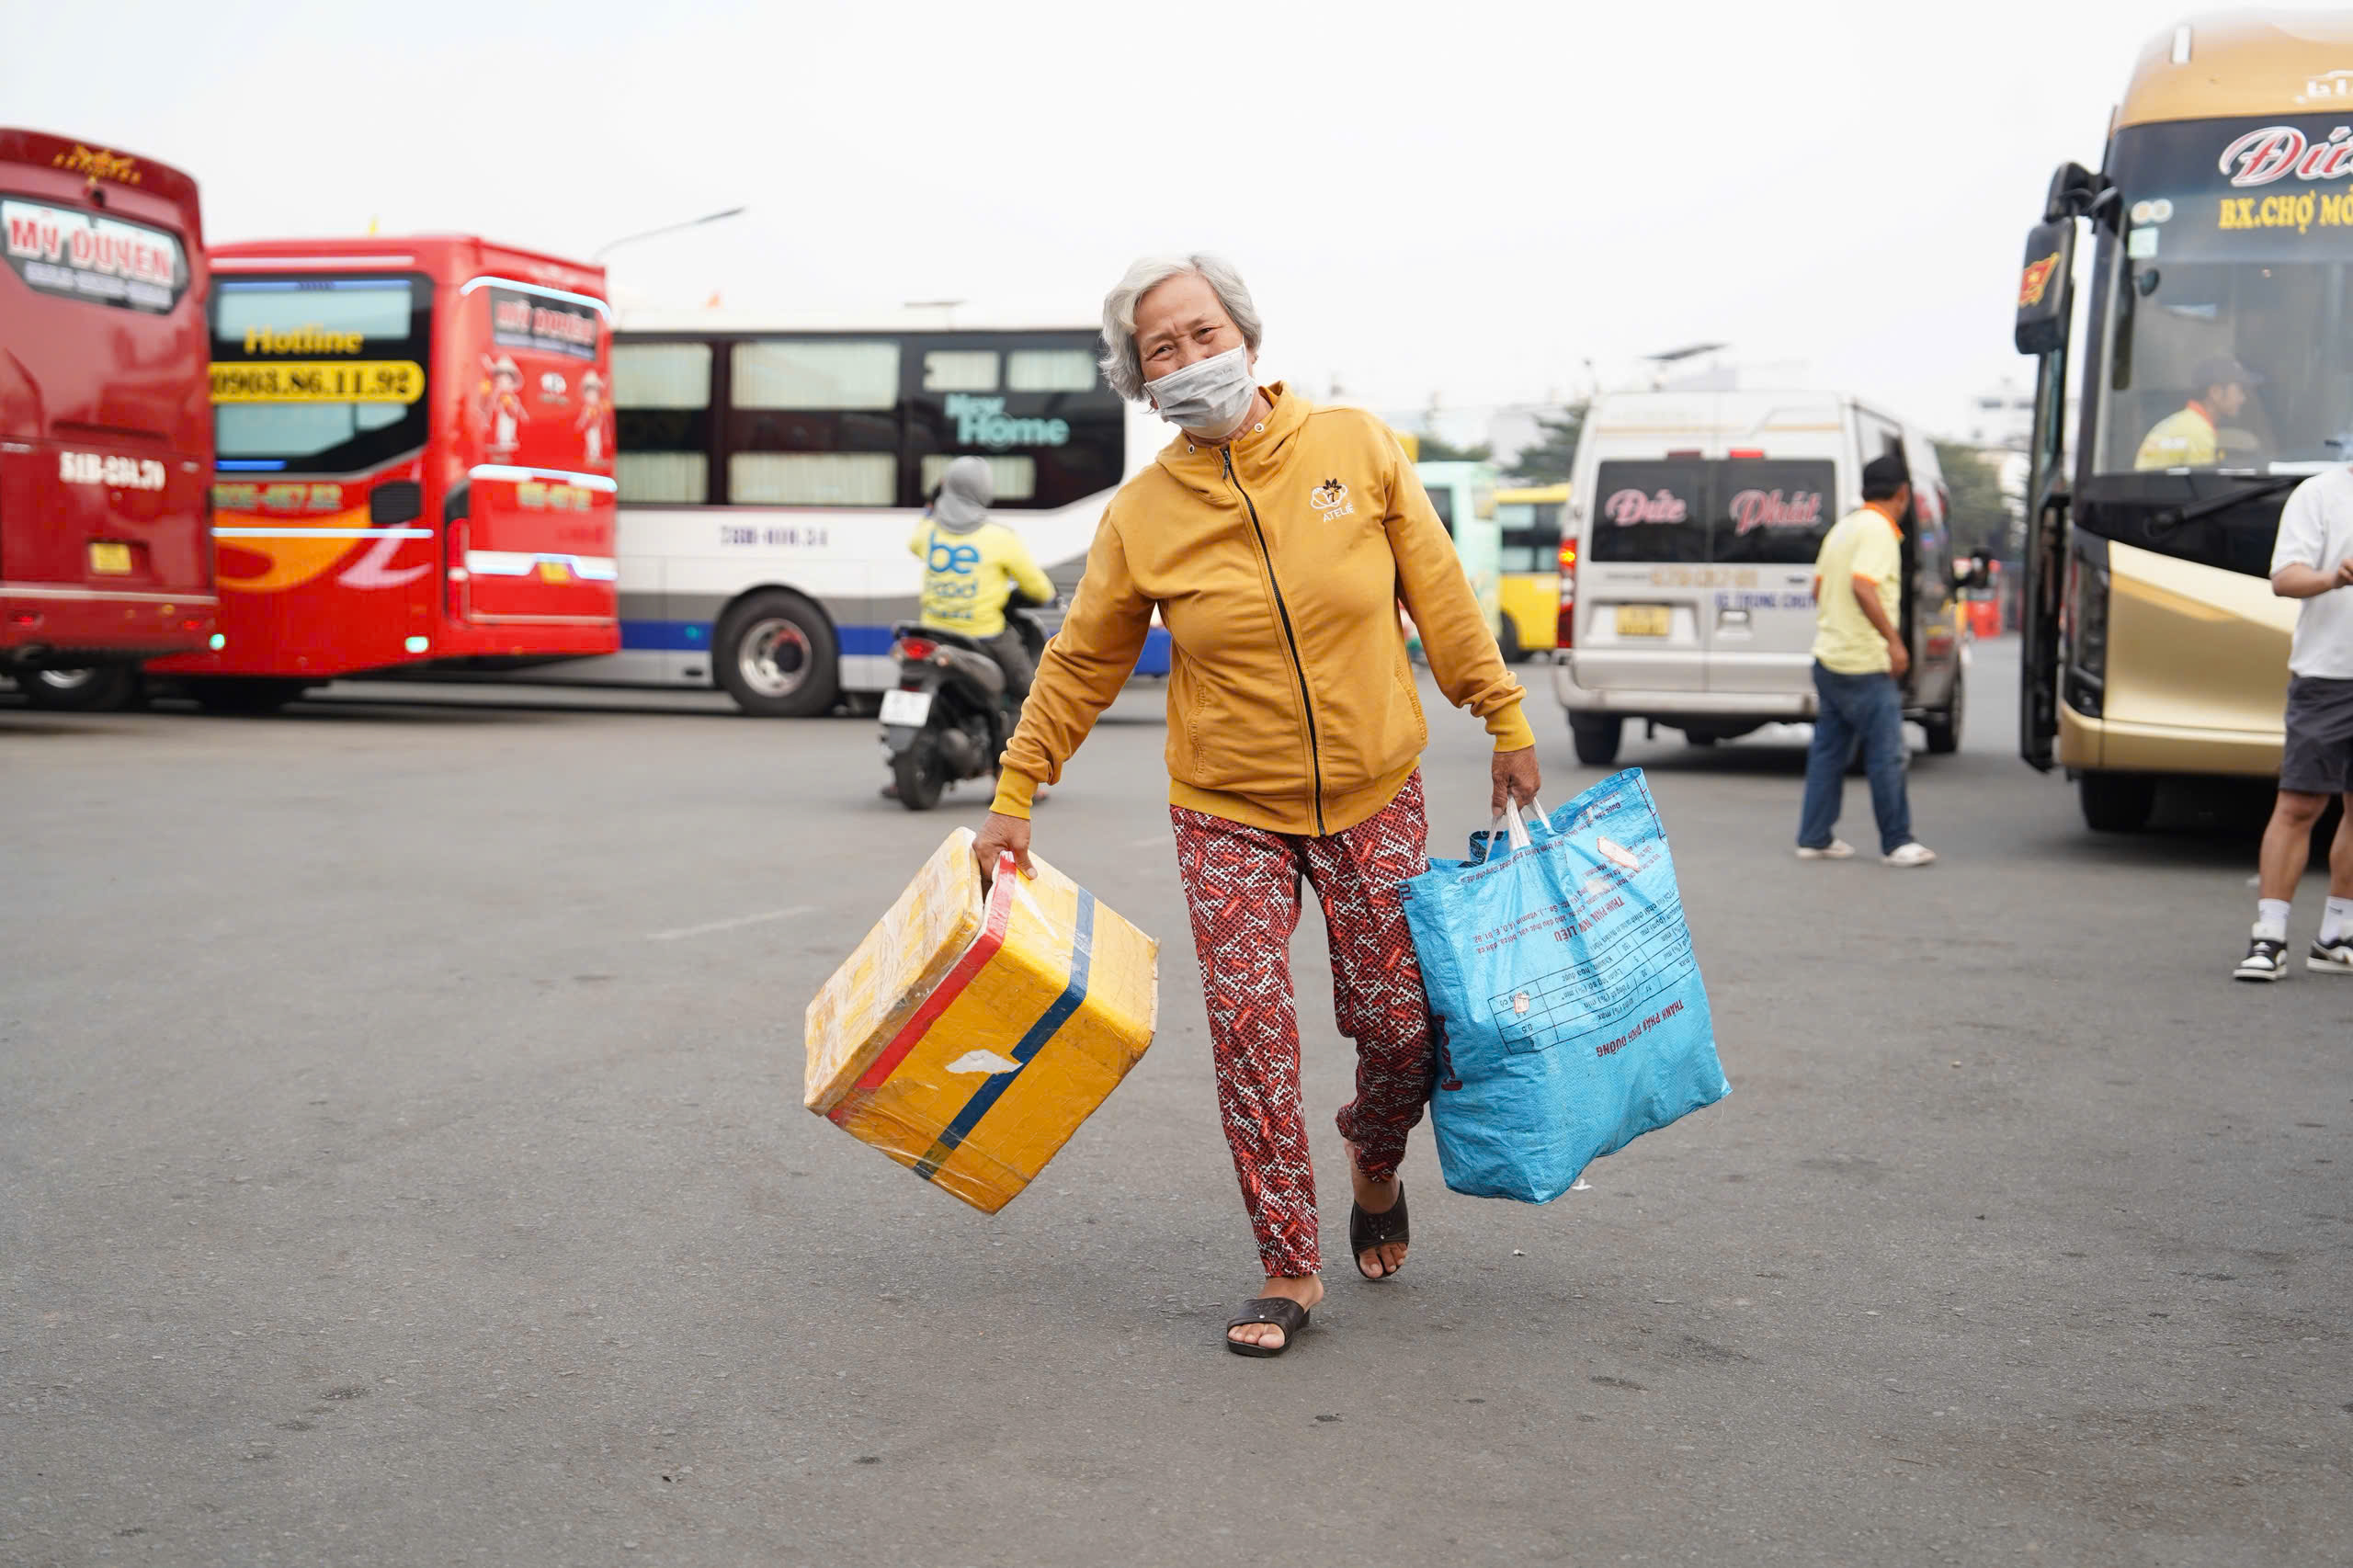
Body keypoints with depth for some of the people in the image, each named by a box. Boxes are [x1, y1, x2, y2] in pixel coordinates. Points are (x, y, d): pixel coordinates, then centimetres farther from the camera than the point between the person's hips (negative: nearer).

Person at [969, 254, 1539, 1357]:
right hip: (1228, 813, 0)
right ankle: (1289, 1269, 5)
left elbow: (1440, 597, 0)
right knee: (1249, 1028, -8)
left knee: (1405, 1024, 4)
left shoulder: (1356, 447, -5)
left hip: (1373, 798, 1)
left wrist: (1506, 722, 2)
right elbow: (1082, 663, 4)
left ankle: (1373, 1161, 37)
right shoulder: (1140, 516, -5)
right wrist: (1015, 793, 4)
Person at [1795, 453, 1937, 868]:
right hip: (1865, 664, -9)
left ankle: (1814, 838, 14)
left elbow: (1819, 588, 19)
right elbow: (1863, 587, -25)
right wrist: (1894, 639, -22)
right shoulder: (1879, 529, -13)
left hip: (1829, 657, 9)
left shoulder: (1844, 526, 14)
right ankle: (1896, 843, 2)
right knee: (1886, 755, -2)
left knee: (1827, 750, 11)